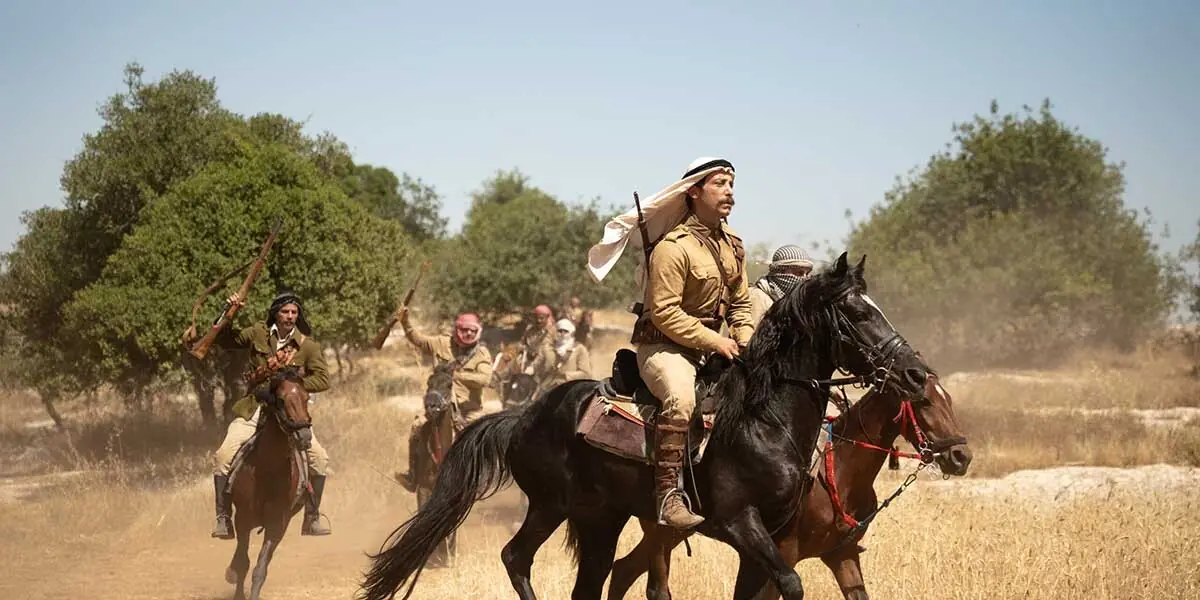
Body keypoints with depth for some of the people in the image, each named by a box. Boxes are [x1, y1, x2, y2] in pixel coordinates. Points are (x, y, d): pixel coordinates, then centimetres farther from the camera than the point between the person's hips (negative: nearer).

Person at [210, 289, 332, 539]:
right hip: (253, 411, 0)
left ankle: (312, 518, 0)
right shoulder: (258, 334, 4)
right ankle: (223, 518, -6)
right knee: (224, 456, -19)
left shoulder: (307, 345, 0)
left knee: (319, 457, -15)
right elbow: (223, 340, 15)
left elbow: (323, 379, -5)